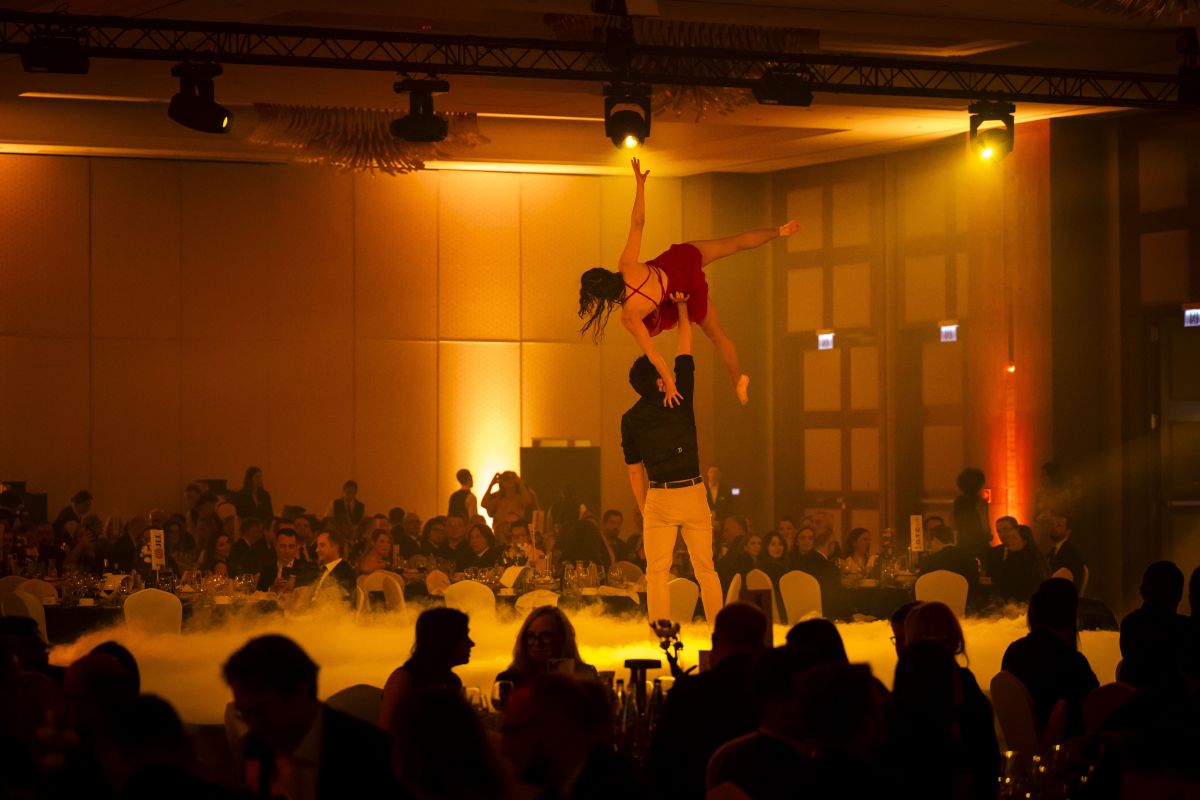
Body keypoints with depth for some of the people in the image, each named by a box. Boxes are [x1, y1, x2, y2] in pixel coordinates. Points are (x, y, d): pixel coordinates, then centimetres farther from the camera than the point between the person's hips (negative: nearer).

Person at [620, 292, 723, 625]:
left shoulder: (630, 420, 0)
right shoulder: (681, 400, -5)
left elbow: (635, 471, 5)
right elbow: (685, 349, 4)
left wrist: (644, 510, 14)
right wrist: (682, 307, 13)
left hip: (659, 498, 0)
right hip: (693, 494, 0)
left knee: (657, 573, 2)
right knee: (705, 569, 8)